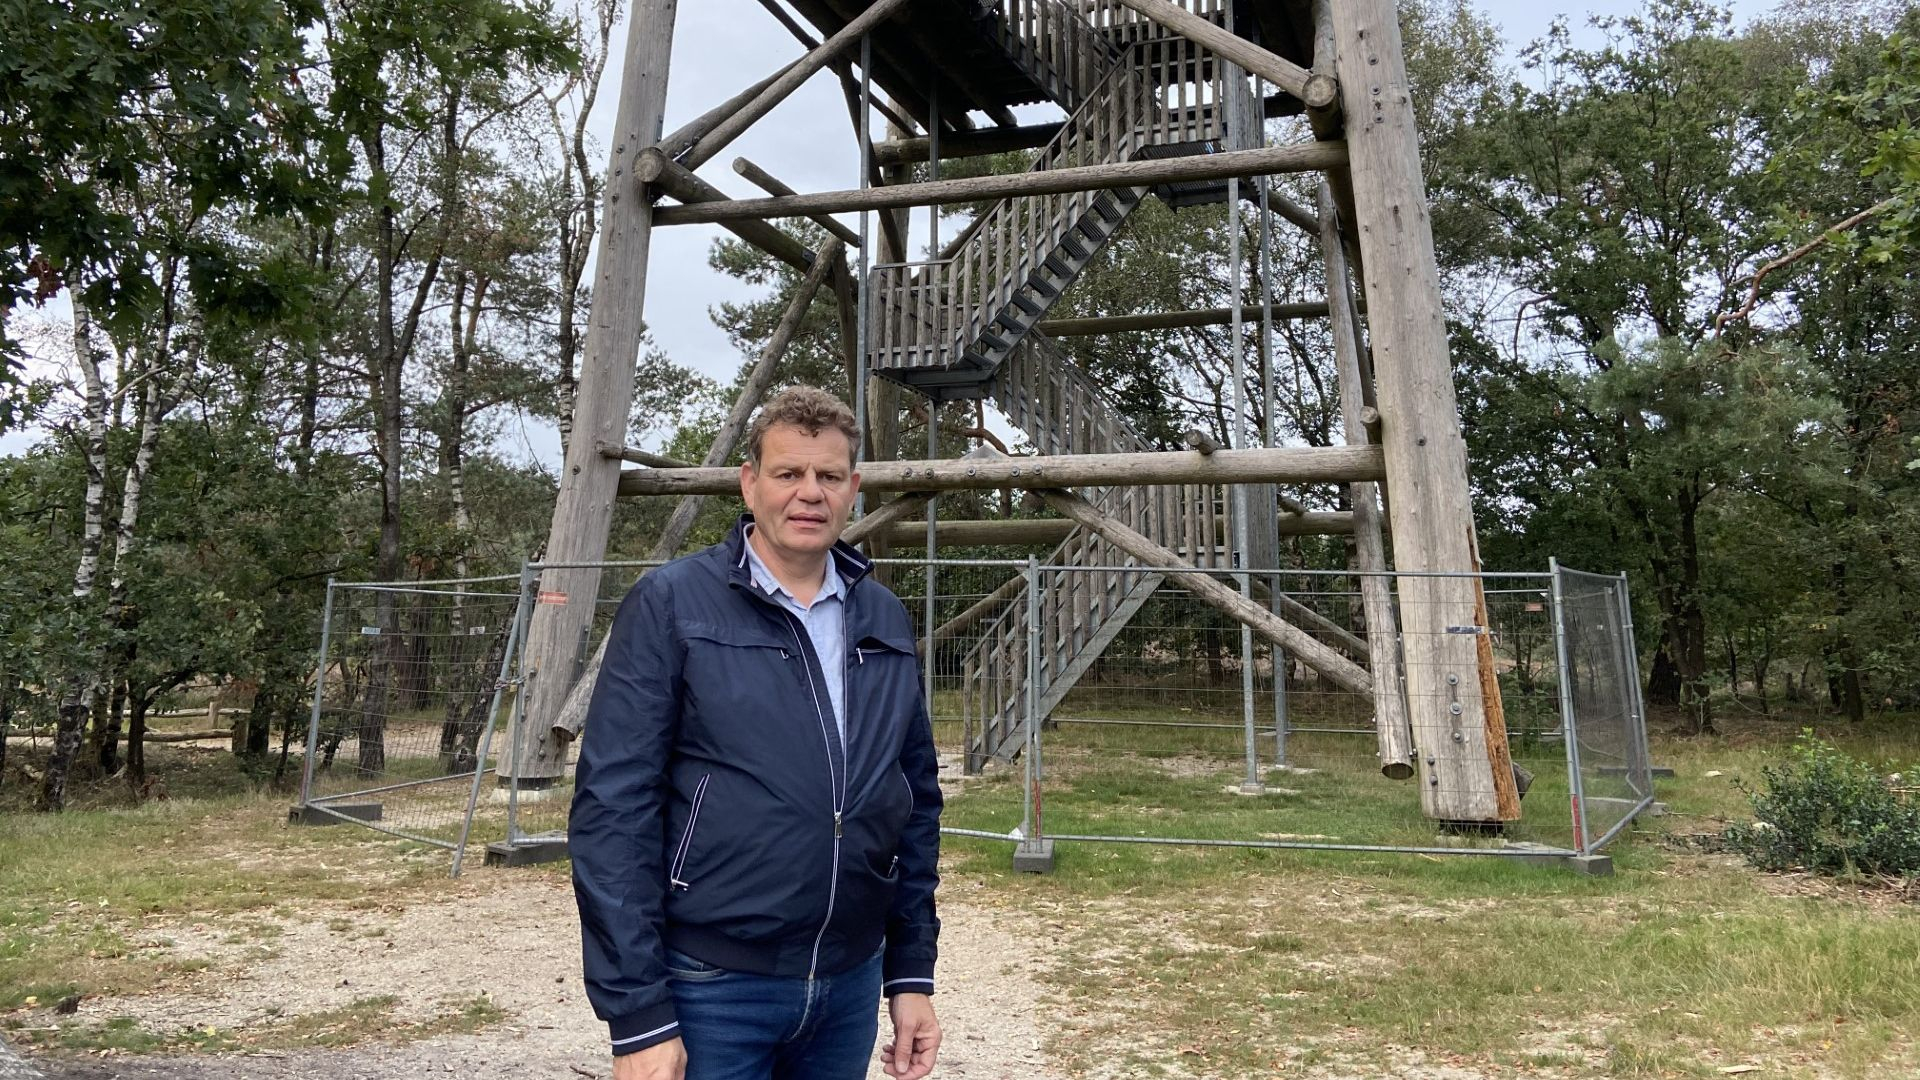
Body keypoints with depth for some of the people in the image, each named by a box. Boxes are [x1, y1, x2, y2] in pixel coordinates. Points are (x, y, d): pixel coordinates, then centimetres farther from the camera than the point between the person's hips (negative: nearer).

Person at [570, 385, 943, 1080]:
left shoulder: (884, 620, 5)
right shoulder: (671, 605, -9)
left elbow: (917, 801, 10)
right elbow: (612, 810, -12)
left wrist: (912, 973, 8)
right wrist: (637, 1016, -14)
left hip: (852, 987, 5)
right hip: (711, 990, -4)